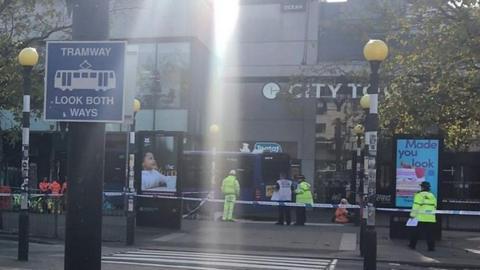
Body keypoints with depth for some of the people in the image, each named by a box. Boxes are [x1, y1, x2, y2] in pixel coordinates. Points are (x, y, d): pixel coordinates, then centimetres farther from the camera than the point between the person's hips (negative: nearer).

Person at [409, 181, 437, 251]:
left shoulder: (419, 195, -5)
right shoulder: (432, 196, 14)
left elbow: (416, 206, -10)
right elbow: (434, 207, 17)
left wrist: (413, 214, -5)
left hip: (421, 218, -4)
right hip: (431, 218, 4)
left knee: (415, 232, 7)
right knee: (429, 233, 6)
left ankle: (412, 245, 13)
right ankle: (431, 247, 0)